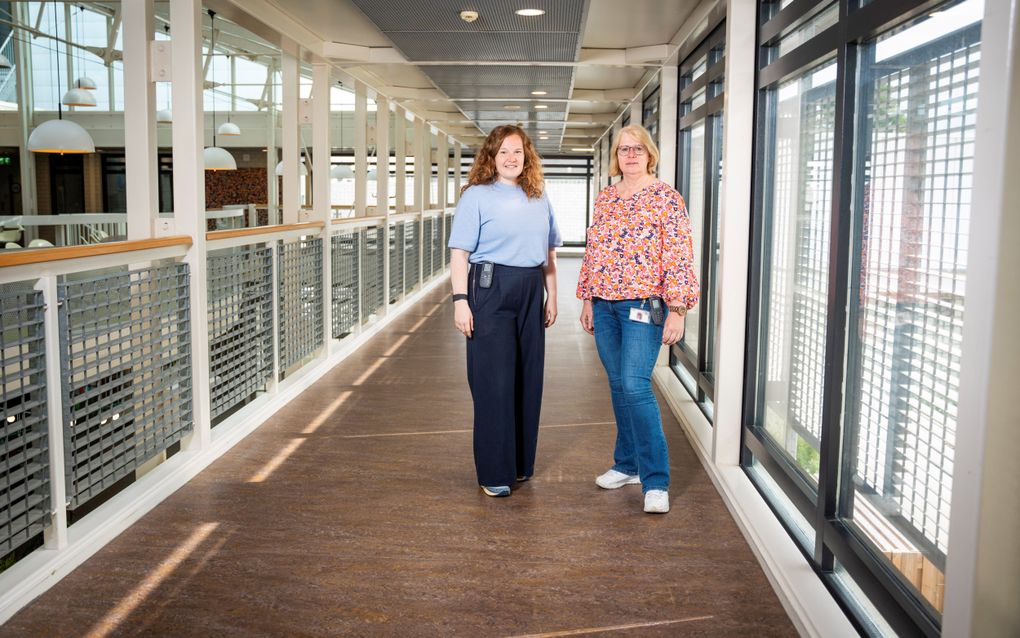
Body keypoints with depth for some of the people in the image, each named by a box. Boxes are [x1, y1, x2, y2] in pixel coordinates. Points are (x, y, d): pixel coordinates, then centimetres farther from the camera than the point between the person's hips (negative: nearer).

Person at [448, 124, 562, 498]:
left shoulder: (539, 198, 14)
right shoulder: (477, 196, -2)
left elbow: (548, 253, 19)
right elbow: (459, 252, -7)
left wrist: (551, 296, 14)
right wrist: (460, 300, -15)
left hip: (531, 292, 5)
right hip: (491, 289, -5)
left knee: (528, 378, 9)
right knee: (494, 381, -2)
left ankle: (521, 463, 24)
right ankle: (494, 473, 7)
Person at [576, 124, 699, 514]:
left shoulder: (665, 197, -6)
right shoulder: (605, 198, 12)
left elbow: (678, 257, -10)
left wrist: (677, 309, -15)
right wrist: (587, 299, 15)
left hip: (643, 306, -6)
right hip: (605, 305, 6)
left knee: (635, 386, -14)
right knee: (618, 386, 12)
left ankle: (656, 482, -7)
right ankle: (628, 465, 25)